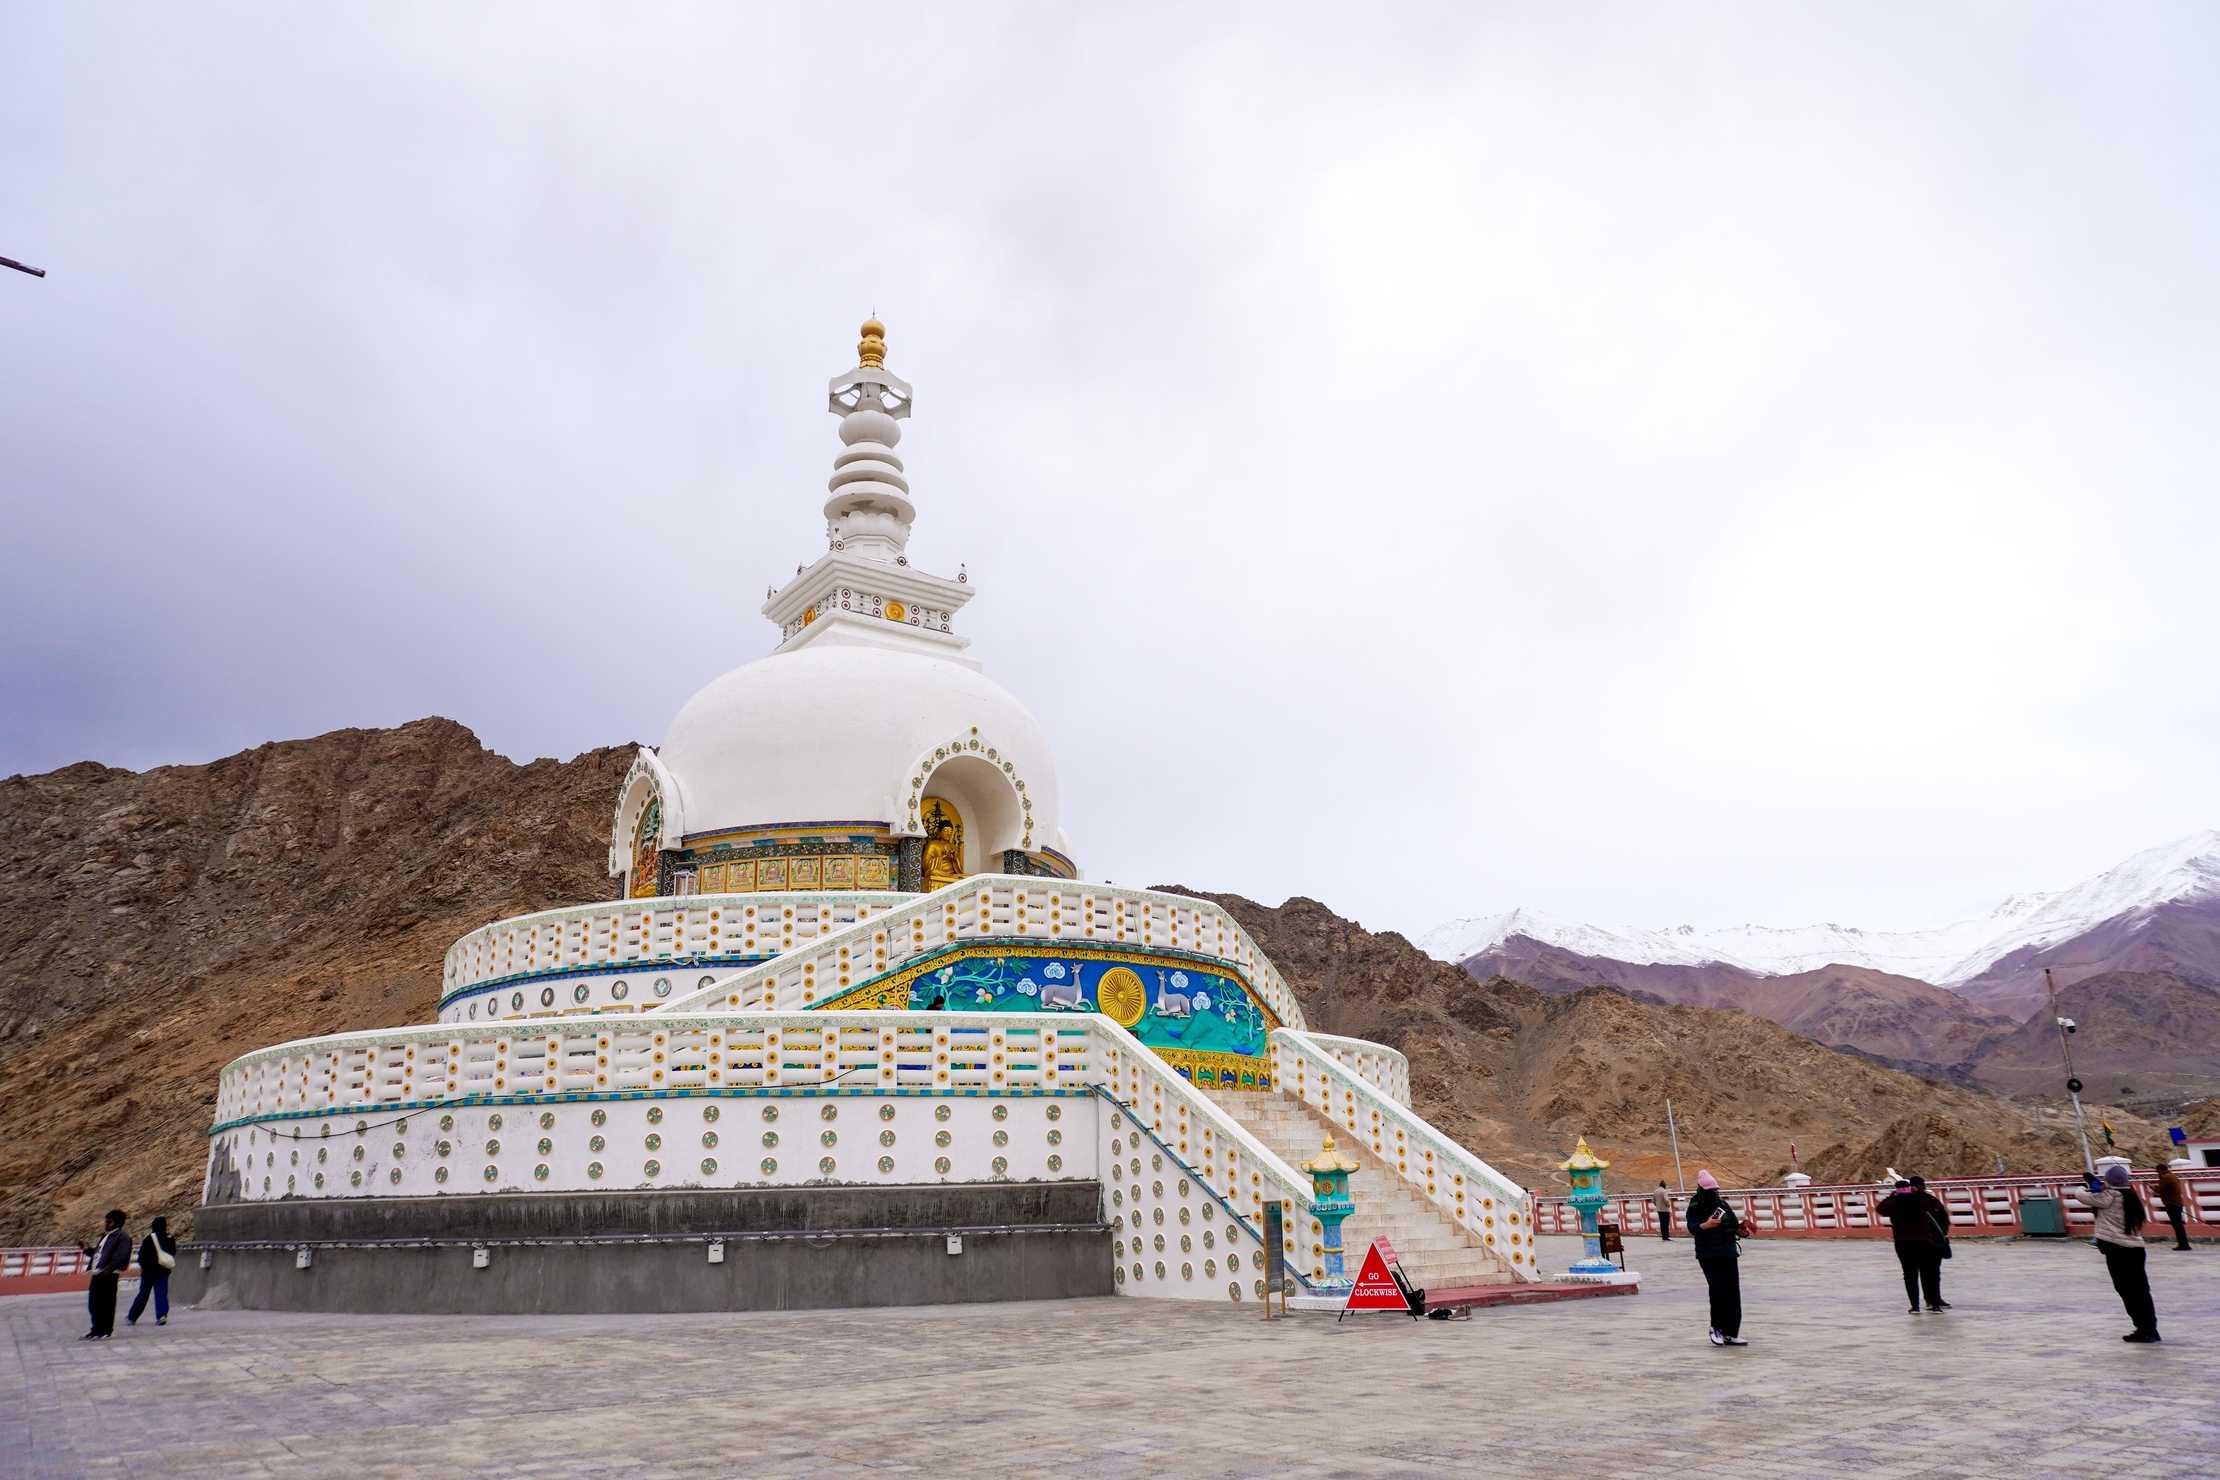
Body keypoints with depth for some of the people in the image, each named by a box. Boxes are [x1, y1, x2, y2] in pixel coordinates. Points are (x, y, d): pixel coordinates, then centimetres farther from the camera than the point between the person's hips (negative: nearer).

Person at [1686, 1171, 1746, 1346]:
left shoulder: (1722, 1204, 11)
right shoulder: (1695, 1208, -5)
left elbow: (1734, 1224, 19)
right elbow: (1692, 1228, -17)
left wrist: (1740, 1227, -2)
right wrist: (1705, 1225, -35)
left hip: (1728, 1254, 6)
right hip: (1708, 1256, -5)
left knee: (1733, 1293, 4)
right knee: (1718, 1289, -16)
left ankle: (1731, 1334, 11)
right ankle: (1716, 1328, 2)